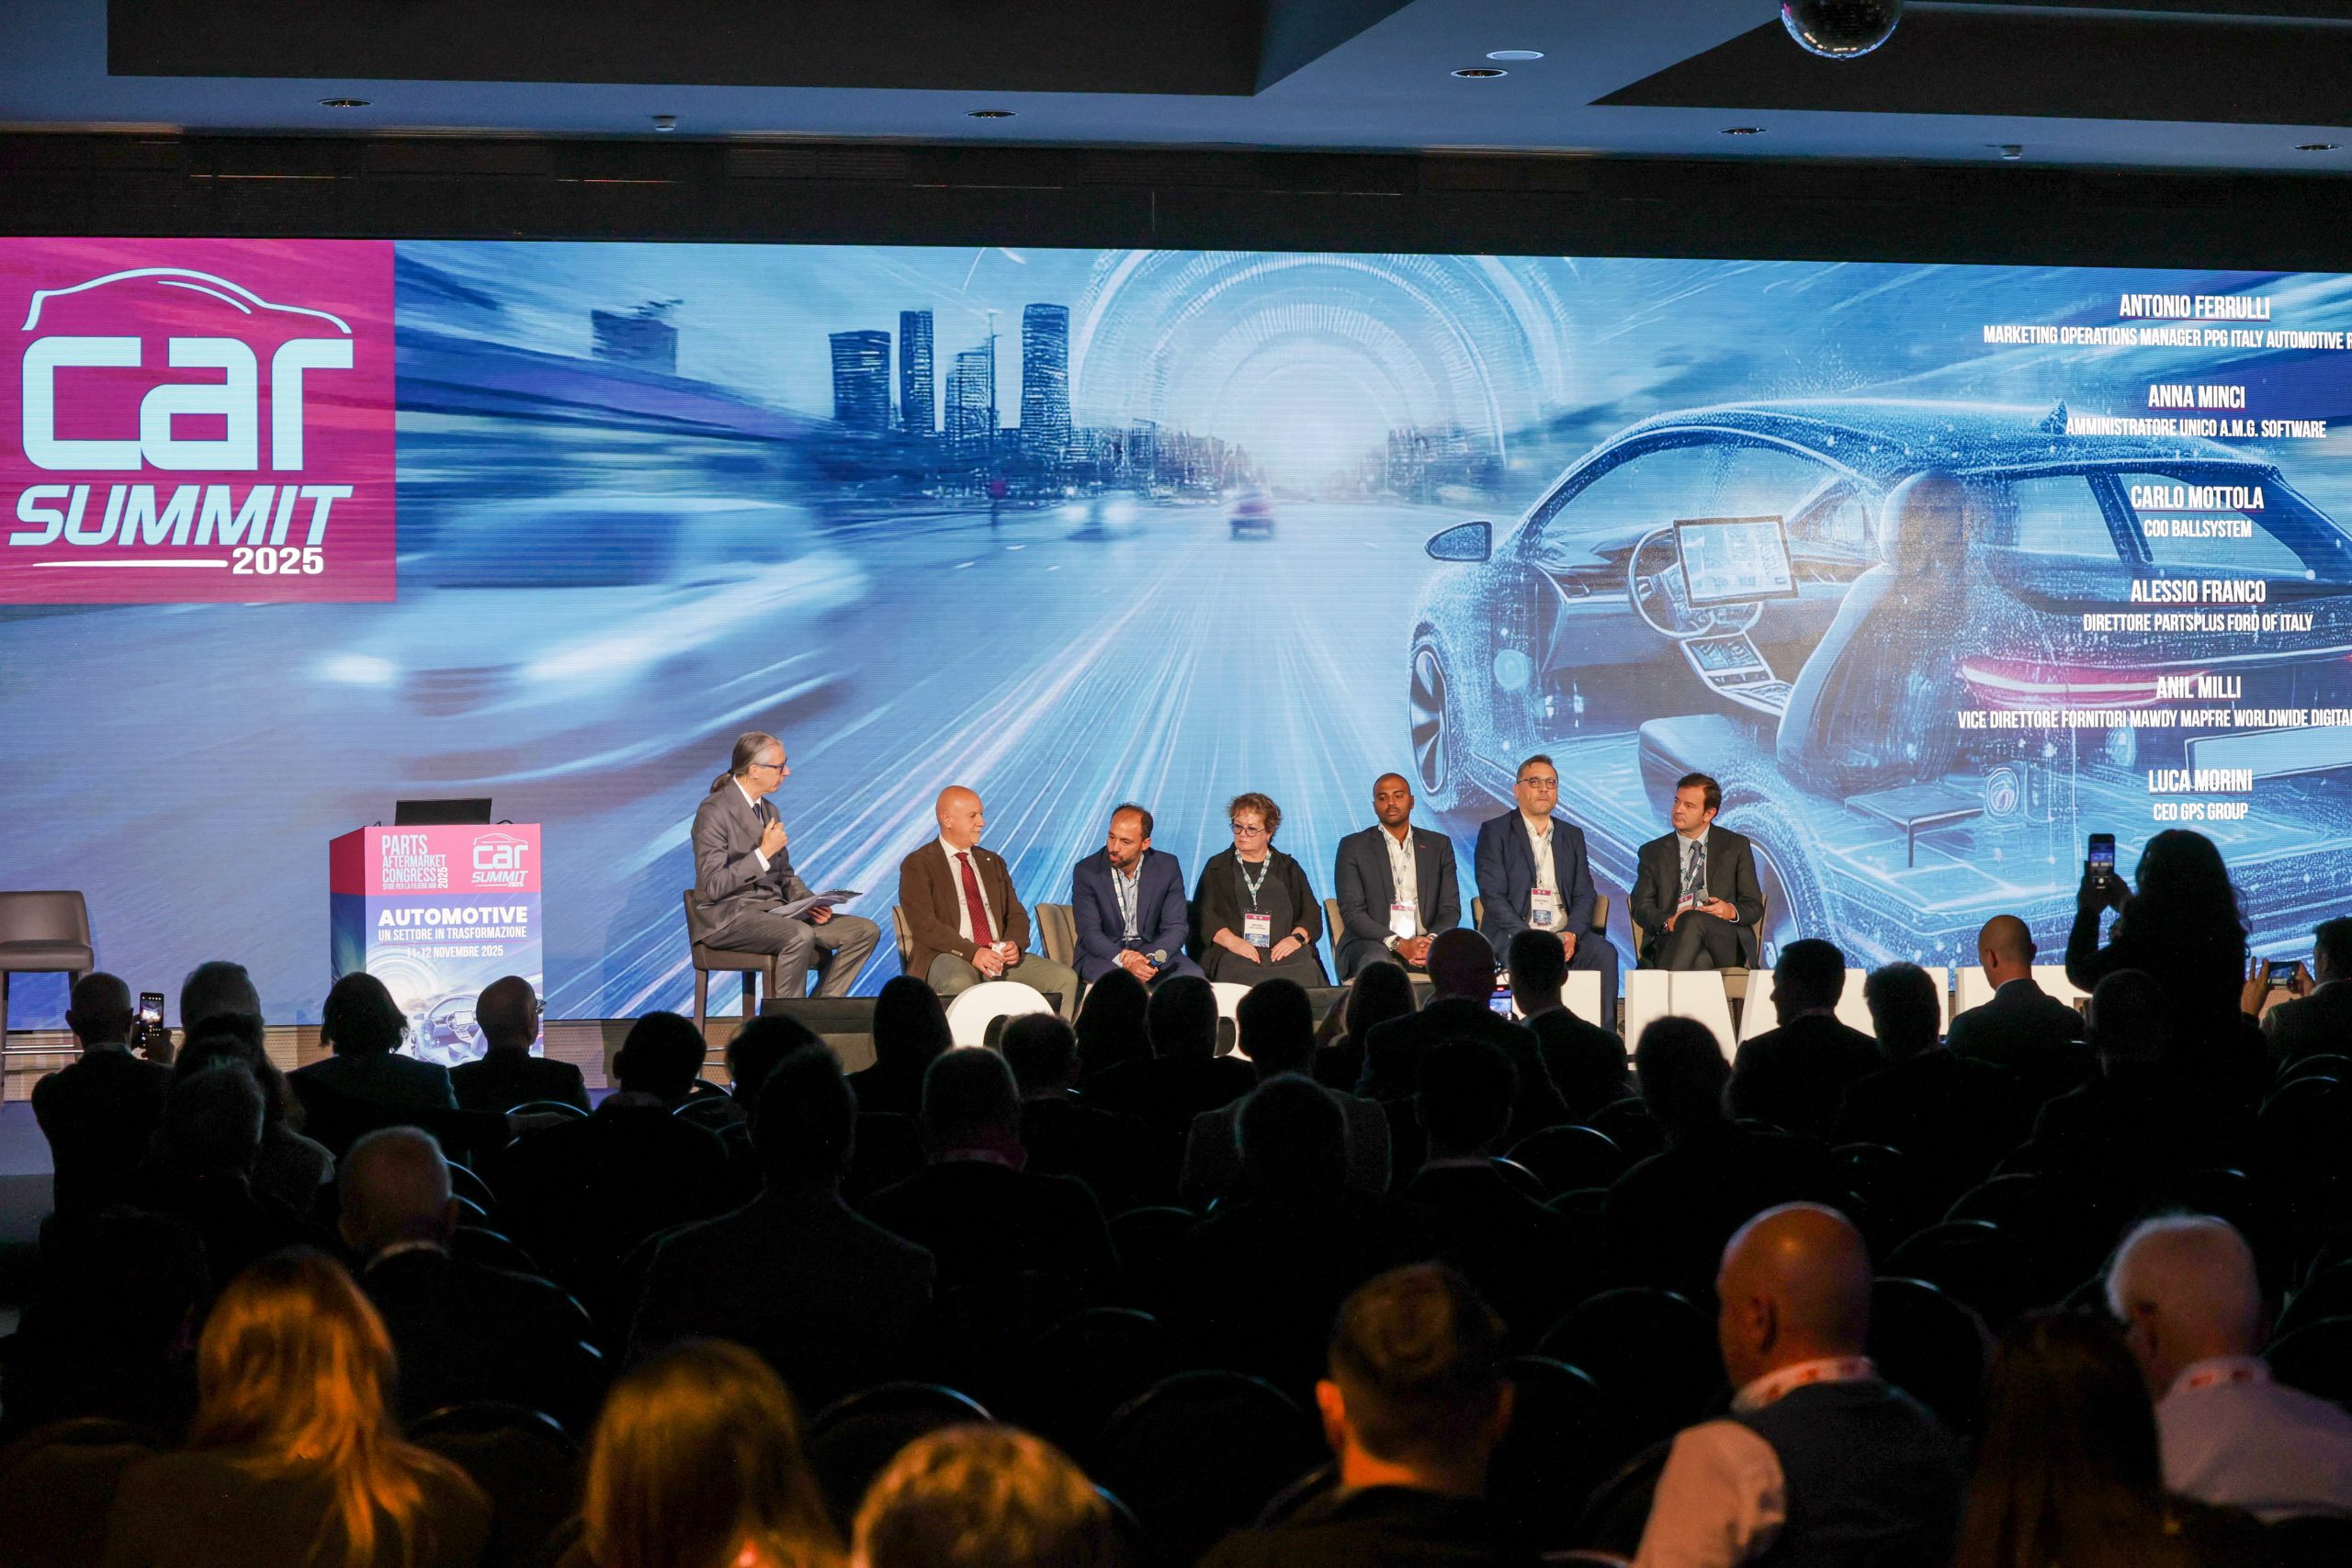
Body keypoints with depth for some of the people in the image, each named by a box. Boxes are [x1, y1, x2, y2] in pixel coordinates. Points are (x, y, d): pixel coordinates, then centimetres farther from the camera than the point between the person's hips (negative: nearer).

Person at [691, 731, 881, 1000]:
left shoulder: (768, 809, 15)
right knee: (800, 936, -37)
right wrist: (764, 853, -20)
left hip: (773, 911, 9)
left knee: (865, 931, -7)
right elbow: (713, 886, -20)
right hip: (727, 917, -9)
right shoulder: (713, 812, -12)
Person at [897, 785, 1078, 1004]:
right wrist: (972, 953, -21)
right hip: (948, 957, -6)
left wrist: (1015, 944, -4)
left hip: (1001, 956, 6)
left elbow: (1016, 914, 20)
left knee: (1065, 979, -17)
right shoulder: (917, 865, 2)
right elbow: (924, 924, -9)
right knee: (959, 984, -41)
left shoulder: (993, 862, 22)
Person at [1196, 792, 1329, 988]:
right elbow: (1204, 915, 5)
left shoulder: (1289, 869, 23)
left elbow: (1312, 913, 13)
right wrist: (1232, 941, -13)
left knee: (1306, 972, -34)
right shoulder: (1217, 867, 19)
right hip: (1232, 954, -1)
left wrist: (1297, 938, -9)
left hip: (1284, 950, 1)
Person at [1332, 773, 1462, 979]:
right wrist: (1399, 944, -17)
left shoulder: (1439, 845, 16)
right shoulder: (1353, 847, 7)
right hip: (1372, 942, -2)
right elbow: (1352, 912, -3)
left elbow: (1450, 908, 10)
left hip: (1425, 943, 2)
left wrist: (1432, 940, -14)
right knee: (1376, 959, -38)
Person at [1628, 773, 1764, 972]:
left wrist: (1732, 912, -11)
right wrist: (1667, 922, -14)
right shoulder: (1652, 853, 19)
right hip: (1671, 943, 0)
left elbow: (1754, 907, 14)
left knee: (1693, 920, -38)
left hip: (1726, 944, 0)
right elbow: (1641, 908, 10)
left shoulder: (1737, 846, 17)